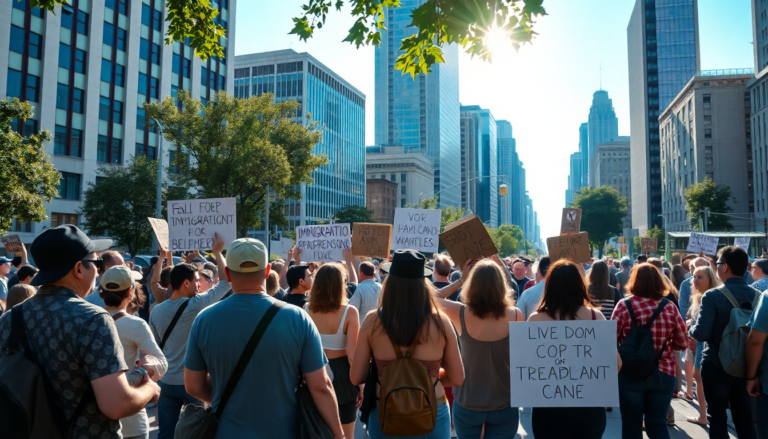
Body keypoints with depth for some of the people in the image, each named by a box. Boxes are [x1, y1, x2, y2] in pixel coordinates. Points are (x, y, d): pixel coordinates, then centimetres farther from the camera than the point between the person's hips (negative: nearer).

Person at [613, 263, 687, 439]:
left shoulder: (624, 305, -11)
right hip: (663, 374, 2)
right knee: (658, 424, 14)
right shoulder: (670, 307, -3)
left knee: (631, 424, 11)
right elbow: (682, 343, 4)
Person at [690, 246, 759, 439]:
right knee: (744, 420, 15)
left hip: (716, 366, -4)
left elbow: (701, 333, -22)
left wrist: (691, 327, 0)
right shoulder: (757, 295, -2)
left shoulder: (713, 296, -17)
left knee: (718, 418, 7)